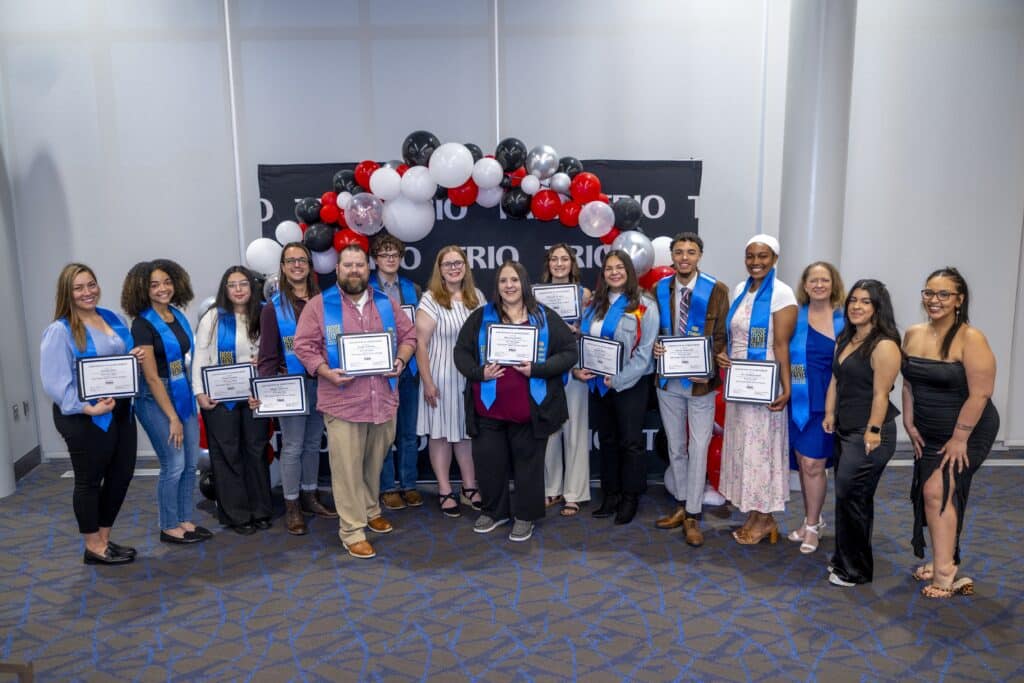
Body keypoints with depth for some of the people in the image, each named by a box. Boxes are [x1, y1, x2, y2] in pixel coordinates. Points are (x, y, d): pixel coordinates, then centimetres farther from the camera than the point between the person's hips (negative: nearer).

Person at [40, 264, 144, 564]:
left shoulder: (112, 318, 9)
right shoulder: (59, 331, -12)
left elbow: (126, 356, 22)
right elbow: (54, 382, -17)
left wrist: (135, 356, -1)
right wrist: (88, 408, -24)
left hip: (121, 412, 7)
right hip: (85, 418, -7)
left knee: (122, 474, 14)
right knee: (89, 480, 7)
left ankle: (104, 538, 31)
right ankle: (94, 548, 22)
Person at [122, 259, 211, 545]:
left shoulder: (178, 316, 7)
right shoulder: (143, 325, -13)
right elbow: (151, 377, -16)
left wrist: (196, 392, 8)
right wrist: (172, 417, -16)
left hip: (184, 394, 7)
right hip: (156, 399, -7)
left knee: (190, 463, 11)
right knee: (174, 465, -1)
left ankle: (185, 520, 24)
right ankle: (169, 527, 15)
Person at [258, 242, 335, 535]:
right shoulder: (274, 307, -2)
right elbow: (267, 355, -5)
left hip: (320, 382, 4)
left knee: (313, 442, 13)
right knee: (293, 446, 0)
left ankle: (310, 497, 26)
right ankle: (292, 507, 10)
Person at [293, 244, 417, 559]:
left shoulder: (385, 303, 10)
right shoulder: (319, 305, -1)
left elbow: (408, 335, 15)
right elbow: (304, 346, -4)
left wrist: (401, 360, -3)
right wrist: (327, 372, -17)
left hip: (383, 400, 4)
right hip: (343, 401, -4)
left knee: (374, 465, 17)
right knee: (347, 469, -1)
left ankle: (371, 511, 37)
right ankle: (352, 530, 9)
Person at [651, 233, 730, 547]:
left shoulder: (716, 290, -6)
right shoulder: (660, 289, 4)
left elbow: (721, 336, -6)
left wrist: (709, 371, -19)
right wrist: (654, 347, -10)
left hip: (700, 383, -3)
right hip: (668, 381, 4)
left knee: (698, 448, 0)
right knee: (675, 447, 13)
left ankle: (693, 516, 10)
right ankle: (682, 506, 28)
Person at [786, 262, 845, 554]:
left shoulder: (844, 319, -4)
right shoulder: (796, 317, 4)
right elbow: (783, 354, 9)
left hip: (826, 401, -3)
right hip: (799, 399, 4)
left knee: (813, 464, -2)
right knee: (802, 462, 12)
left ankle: (812, 525, 17)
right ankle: (812, 518, 31)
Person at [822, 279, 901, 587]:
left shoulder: (884, 345, -15)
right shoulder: (845, 339, 11)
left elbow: (881, 394, -18)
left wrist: (873, 432, -19)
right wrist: (829, 414, 8)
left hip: (868, 434, -8)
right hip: (846, 431, 8)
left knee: (850, 496, -4)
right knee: (851, 497, 15)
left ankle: (855, 570, 11)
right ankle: (845, 560, 27)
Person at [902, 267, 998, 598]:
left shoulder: (971, 339, -19)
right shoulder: (913, 335, 1)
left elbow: (980, 393, -21)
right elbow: (908, 384, 7)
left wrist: (959, 438, -19)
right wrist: (910, 425, 4)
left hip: (968, 432, -6)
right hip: (929, 432, 6)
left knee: (938, 491, -13)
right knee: (932, 494, 11)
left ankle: (944, 572, -5)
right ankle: (944, 561, 26)